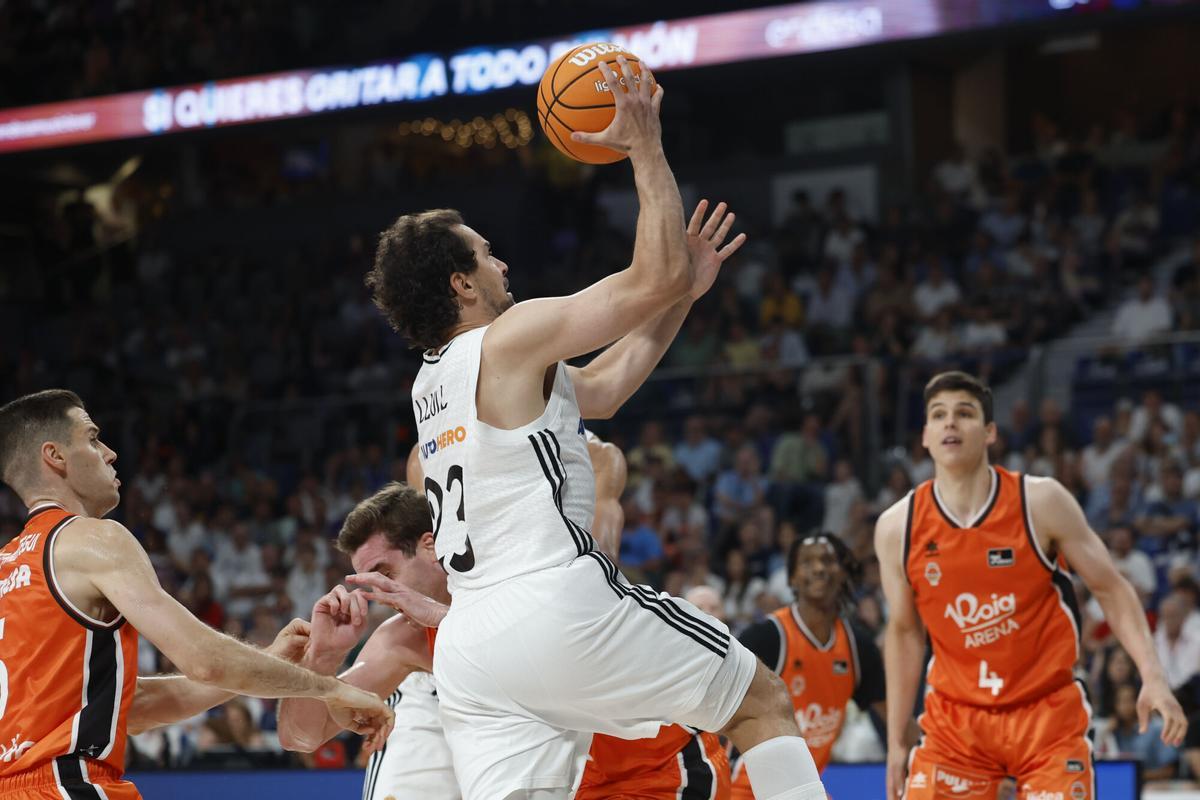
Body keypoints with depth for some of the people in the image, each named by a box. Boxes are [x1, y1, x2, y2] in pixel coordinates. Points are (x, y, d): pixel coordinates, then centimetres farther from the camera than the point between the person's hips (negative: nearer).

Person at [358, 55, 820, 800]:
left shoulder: (432, 383, 23)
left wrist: (686, 292, 28)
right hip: (560, 605, -7)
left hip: (469, 646, 7)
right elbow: (655, 275, -6)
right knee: (764, 701, 10)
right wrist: (646, 147, 3)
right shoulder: (515, 337, -3)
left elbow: (601, 389, 30)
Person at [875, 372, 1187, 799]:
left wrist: (1153, 677, -15)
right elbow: (904, 631, 9)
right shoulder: (897, 527, -4)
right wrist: (896, 741, 8)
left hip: (1047, 712, -2)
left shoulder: (1041, 501, -10)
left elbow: (1110, 589, -2)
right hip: (956, 719, 2)